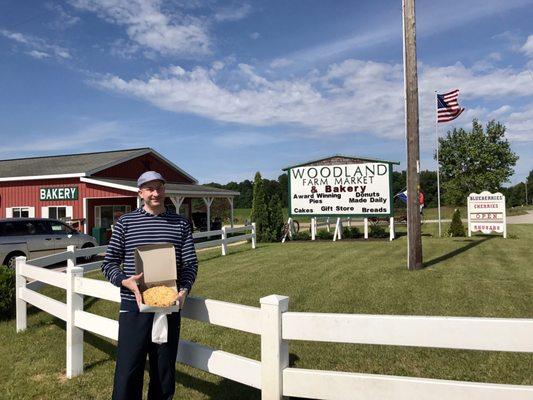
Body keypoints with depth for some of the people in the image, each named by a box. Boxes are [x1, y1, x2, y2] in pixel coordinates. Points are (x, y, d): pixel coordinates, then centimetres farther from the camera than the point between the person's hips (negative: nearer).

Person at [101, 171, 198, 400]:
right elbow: (109, 263, 4)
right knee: (128, 373, 1)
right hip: (134, 307, -1)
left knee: (164, 372, 13)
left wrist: (184, 290, -12)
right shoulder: (125, 222, 3)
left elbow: (191, 263, 5)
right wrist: (125, 281, -15)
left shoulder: (181, 224, 6)